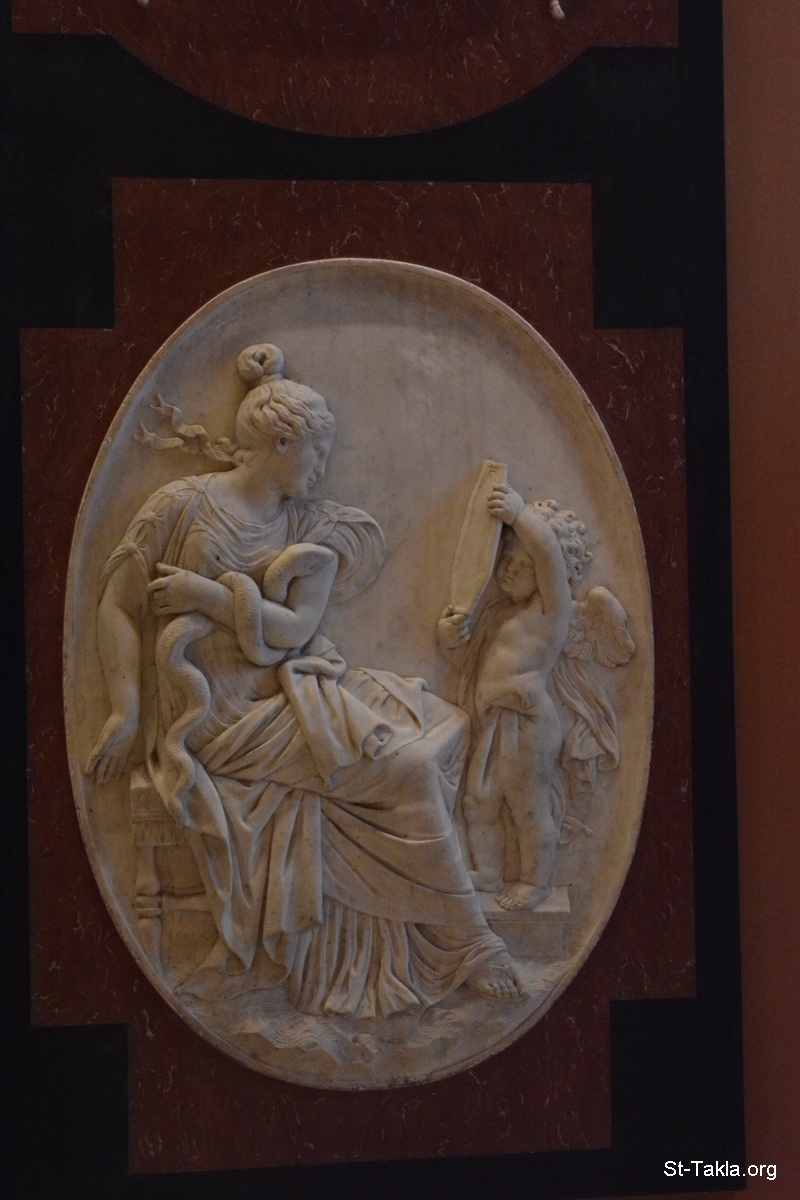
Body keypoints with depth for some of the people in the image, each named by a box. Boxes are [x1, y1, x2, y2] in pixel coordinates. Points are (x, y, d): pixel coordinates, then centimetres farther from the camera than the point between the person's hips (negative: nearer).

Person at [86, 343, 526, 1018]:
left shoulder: (319, 529, 11)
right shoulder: (183, 508, -1)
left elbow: (297, 628, -2)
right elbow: (118, 607, 0)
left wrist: (215, 595, -14)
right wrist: (127, 712, -8)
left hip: (295, 688, 6)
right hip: (223, 709, -6)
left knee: (439, 732, -15)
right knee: (407, 766, -21)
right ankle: (469, 943, -10)